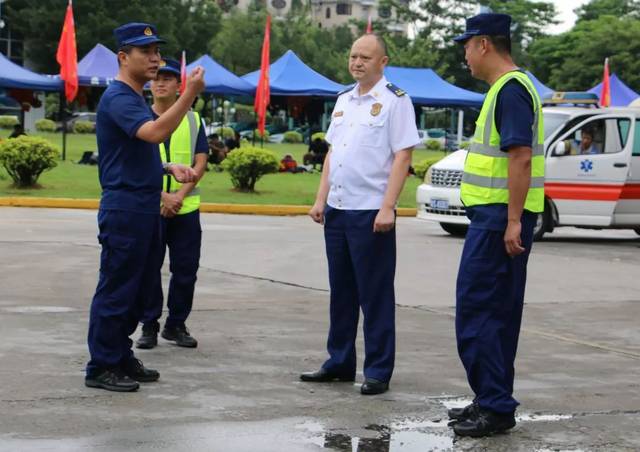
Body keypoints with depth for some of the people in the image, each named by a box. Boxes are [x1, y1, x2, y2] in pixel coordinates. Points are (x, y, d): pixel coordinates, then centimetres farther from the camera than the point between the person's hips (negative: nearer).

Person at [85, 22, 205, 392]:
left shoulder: (138, 99, 18)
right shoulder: (119, 98, -14)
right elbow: (155, 133, -31)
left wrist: (170, 168, 11)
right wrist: (190, 95, -35)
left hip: (146, 207, 10)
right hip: (125, 207, -10)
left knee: (139, 289, 14)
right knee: (116, 290, -5)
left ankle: (121, 357, 23)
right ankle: (102, 367, 1)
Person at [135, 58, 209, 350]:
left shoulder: (193, 120, 8)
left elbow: (200, 163, 2)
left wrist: (179, 195, -11)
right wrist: (161, 195, -14)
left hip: (186, 208, 2)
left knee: (186, 270, 4)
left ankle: (176, 324, 17)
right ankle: (149, 326, 10)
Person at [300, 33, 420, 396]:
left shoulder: (395, 100, -7)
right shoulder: (344, 100, 14)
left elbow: (403, 156, -13)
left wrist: (387, 207, -20)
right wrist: (321, 199, 12)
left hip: (371, 212, -7)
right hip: (337, 209, 7)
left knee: (375, 294, -2)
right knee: (341, 291, 14)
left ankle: (378, 372, 4)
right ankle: (340, 363, 23)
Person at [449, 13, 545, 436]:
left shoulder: (512, 89, -15)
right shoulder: (506, 88, 17)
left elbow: (521, 157, -23)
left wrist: (513, 221, -24)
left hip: (500, 218, -11)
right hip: (496, 215, 11)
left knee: (476, 310, -9)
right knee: (498, 312, 14)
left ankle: (495, 406, -6)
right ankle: (494, 401, 21)